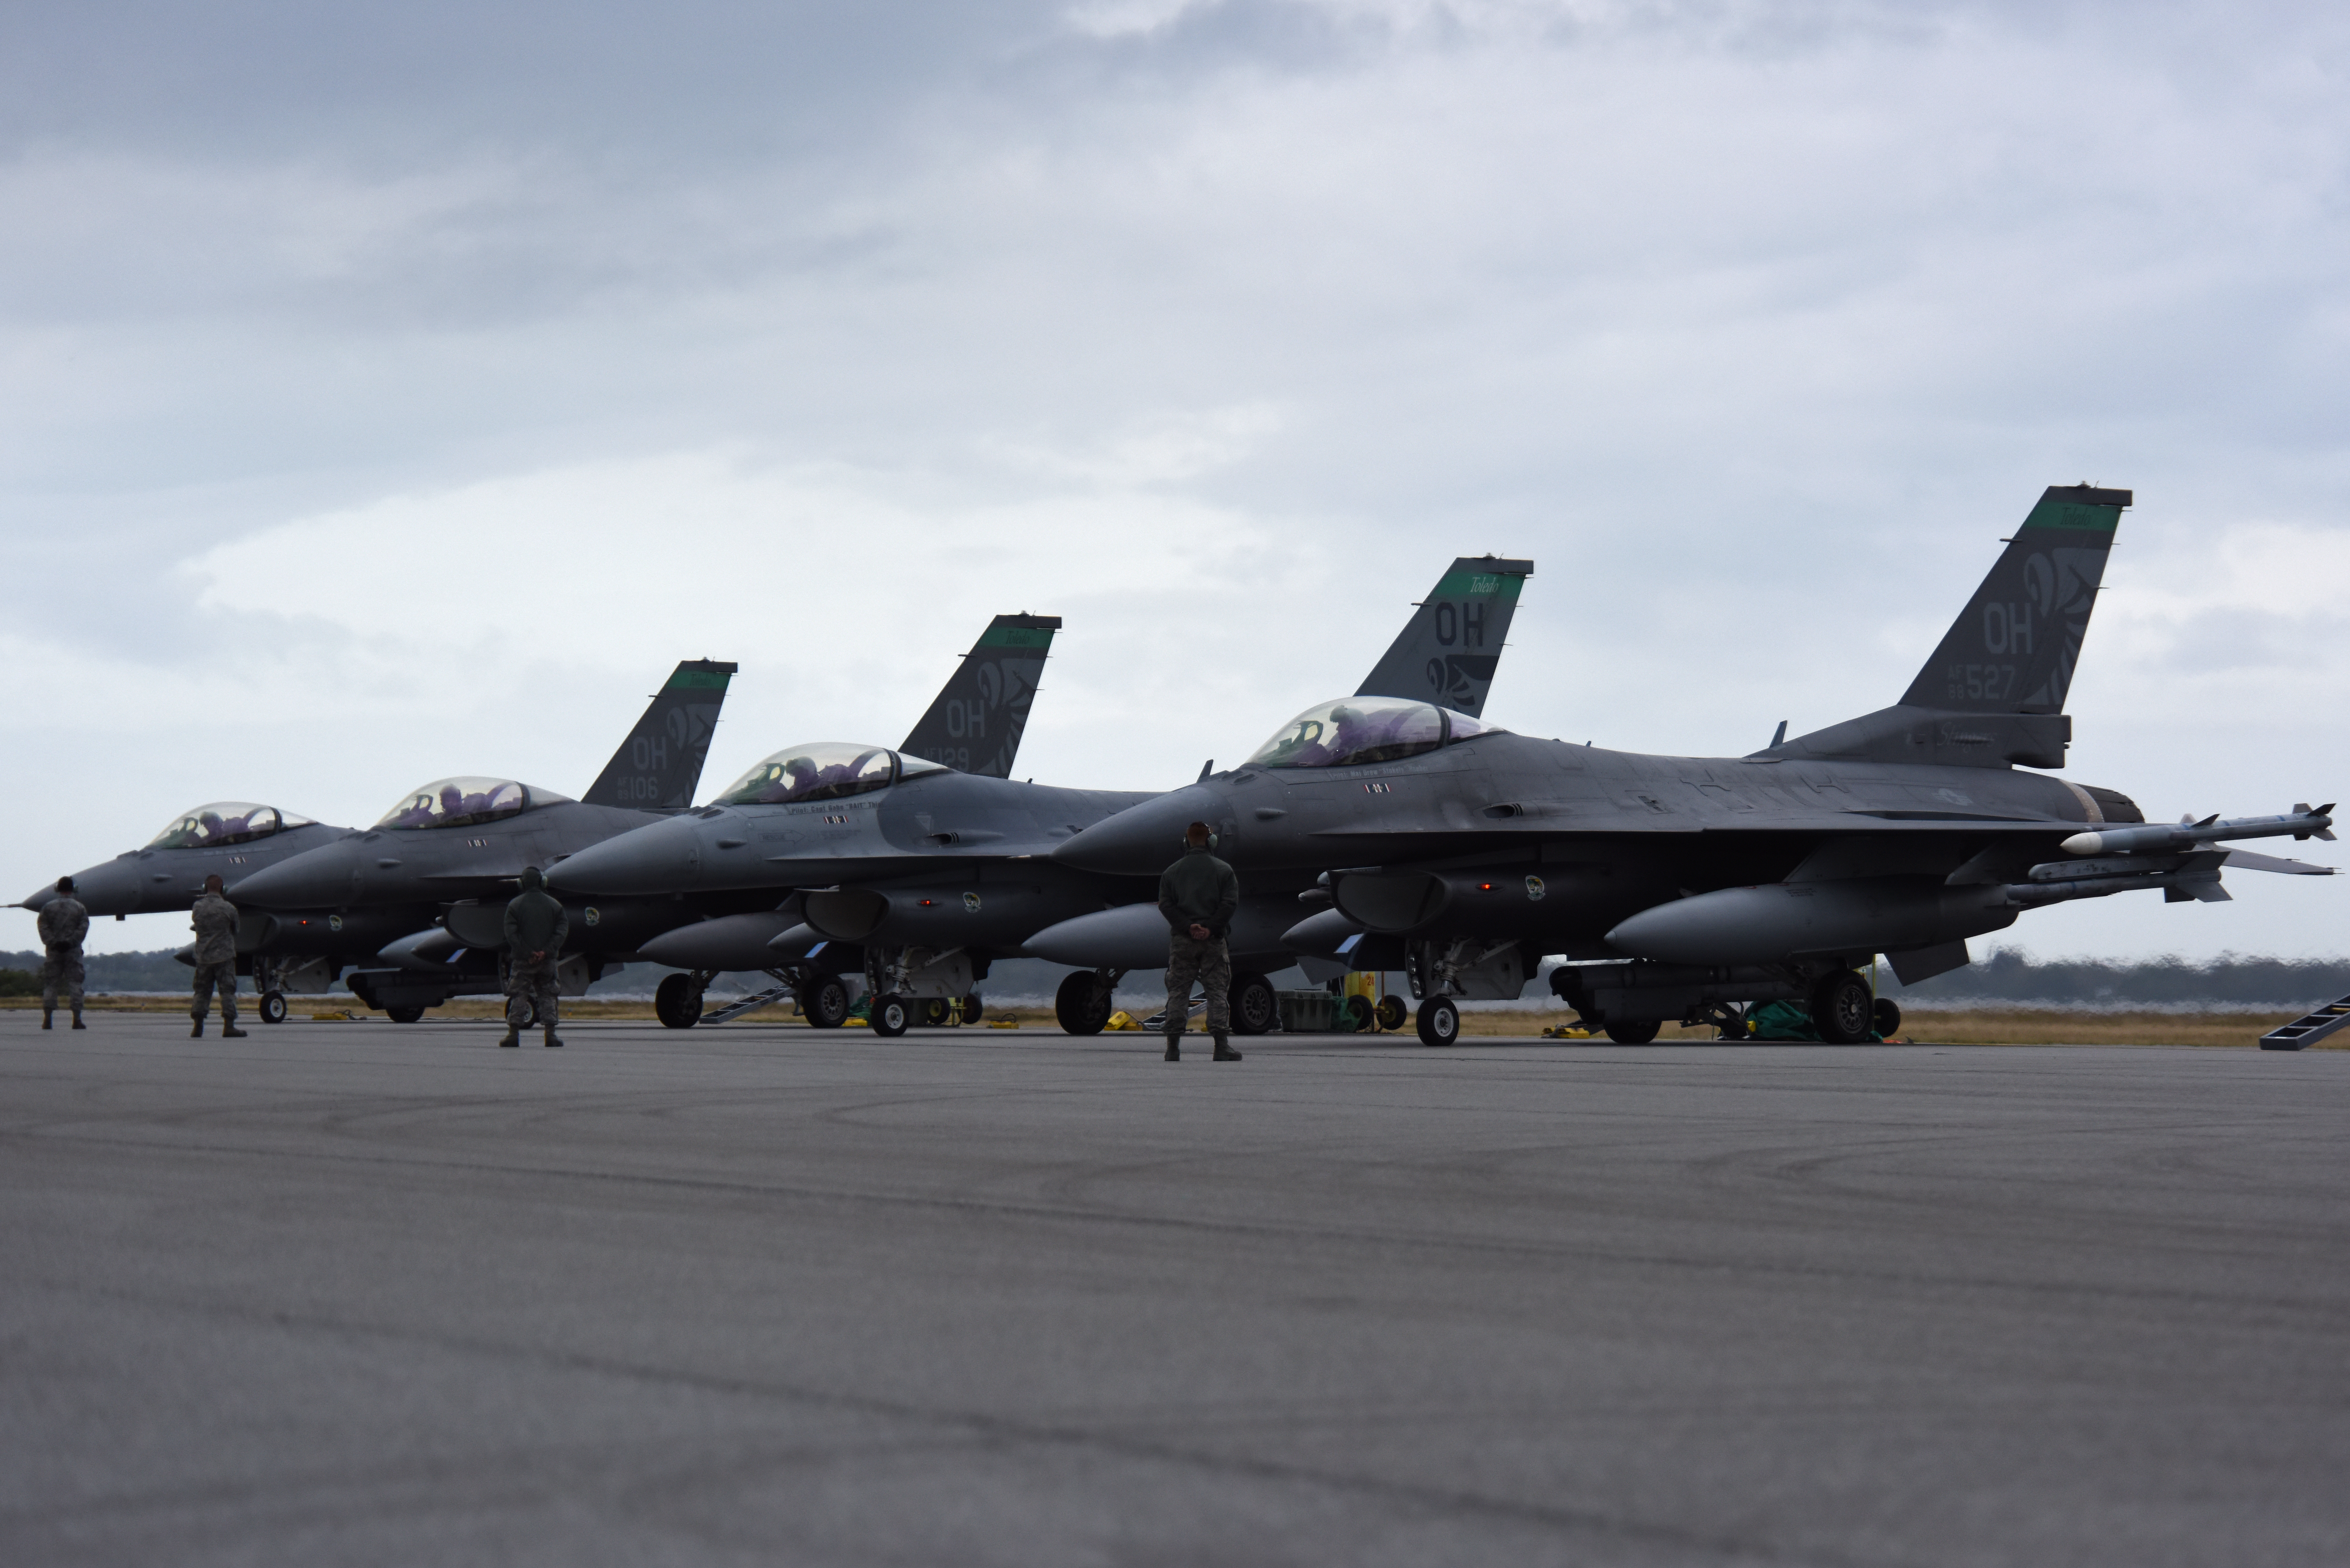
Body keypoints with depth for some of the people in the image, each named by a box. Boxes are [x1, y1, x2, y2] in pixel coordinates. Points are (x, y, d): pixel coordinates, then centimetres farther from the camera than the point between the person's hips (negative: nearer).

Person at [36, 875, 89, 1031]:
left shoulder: (48, 907, 4)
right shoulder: (79, 907, 3)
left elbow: (42, 926, -5)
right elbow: (84, 927, -5)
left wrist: (52, 942, -7)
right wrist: (72, 942, -6)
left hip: (53, 950, 1)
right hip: (73, 951, 0)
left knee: (50, 984, 4)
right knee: (75, 983, 1)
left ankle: (47, 1019, -1)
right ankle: (77, 1018, -6)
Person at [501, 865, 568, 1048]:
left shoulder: (515, 905, -1)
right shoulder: (554, 905, 3)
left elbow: (511, 934, -9)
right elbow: (563, 930, -5)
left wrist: (527, 954, -10)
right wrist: (546, 952, -9)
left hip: (522, 960, -1)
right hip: (548, 961, 1)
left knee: (518, 996, 3)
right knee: (547, 996, 8)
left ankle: (514, 1033, -3)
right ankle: (550, 1034, 1)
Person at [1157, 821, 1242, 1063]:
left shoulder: (1171, 872, 7)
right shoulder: (1223, 870, 2)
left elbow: (1166, 905, -3)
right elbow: (1231, 902, -8)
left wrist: (1188, 926, -9)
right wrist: (1210, 928, -10)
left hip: (1181, 940, 1)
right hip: (1214, 941, -1)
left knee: (1178, 992, 5)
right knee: (1217, 991, 2)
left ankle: (1173, 1047, 0)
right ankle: (1222, 1046, -4)